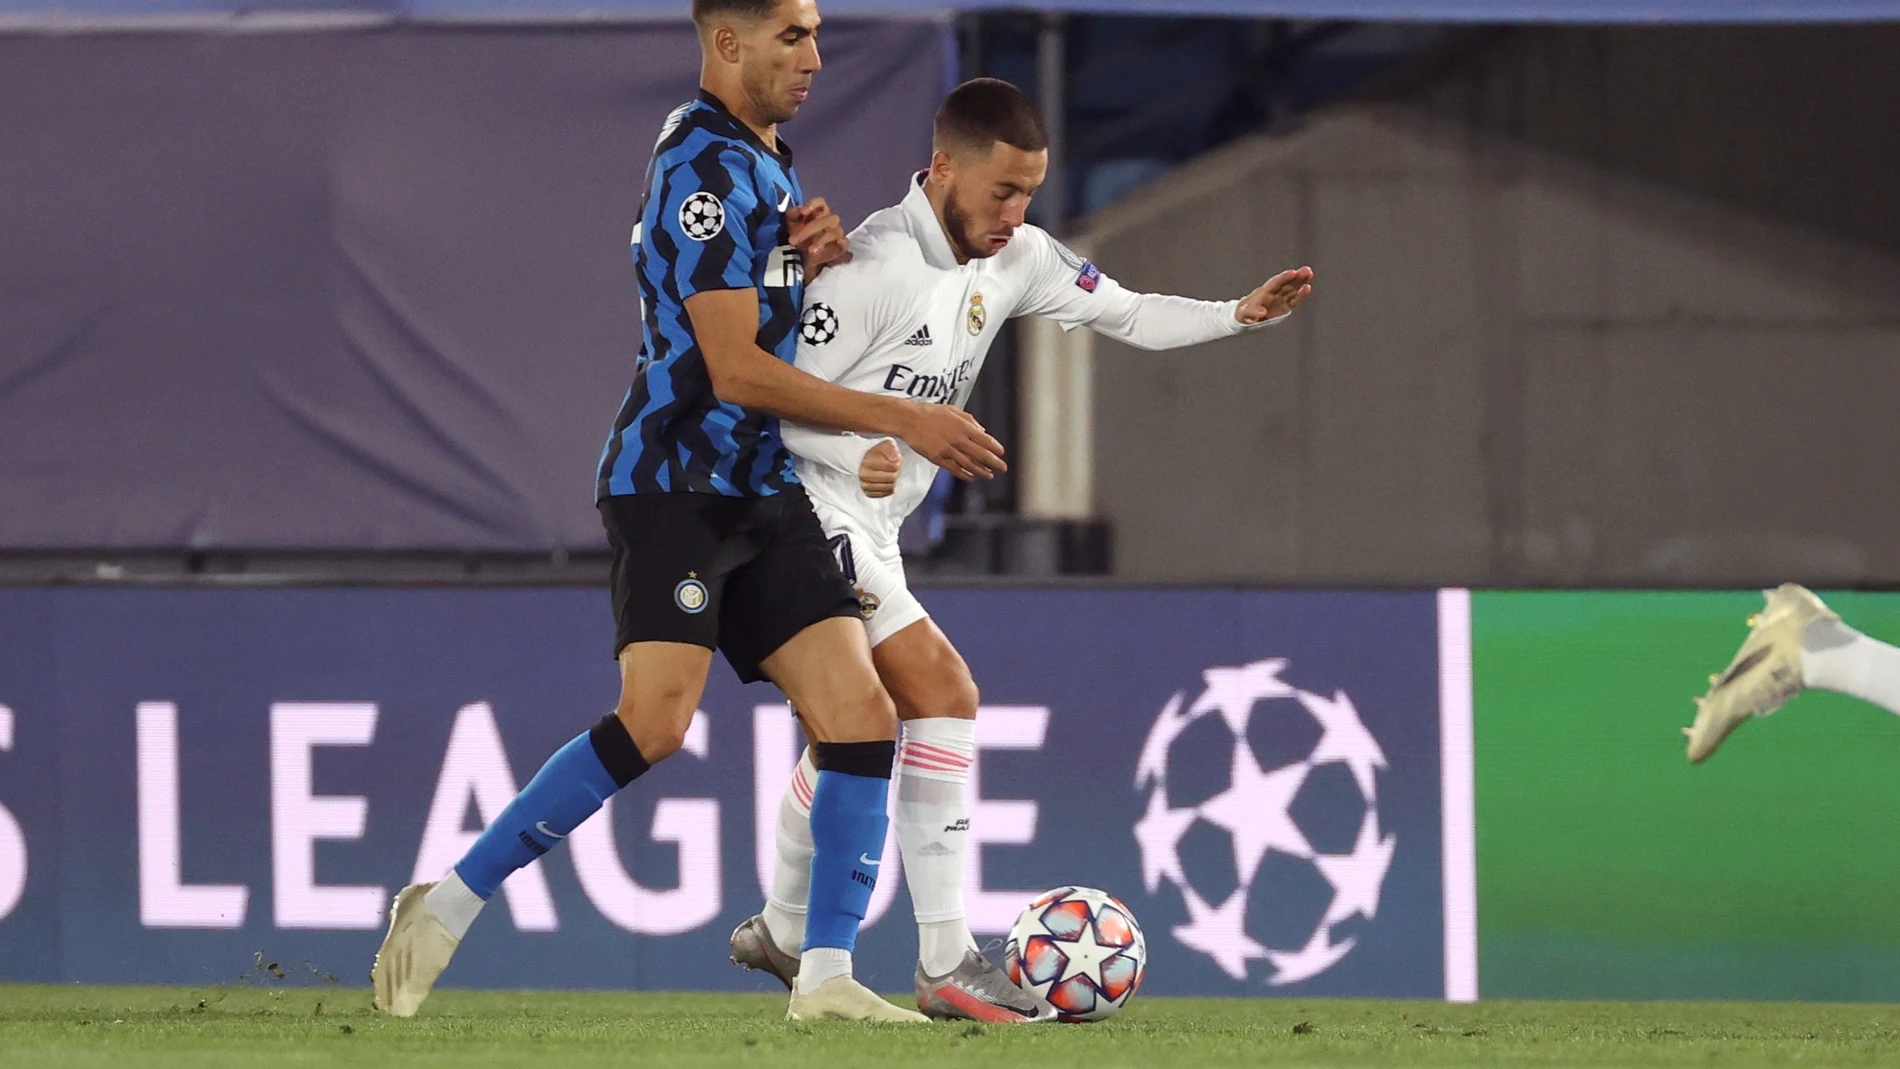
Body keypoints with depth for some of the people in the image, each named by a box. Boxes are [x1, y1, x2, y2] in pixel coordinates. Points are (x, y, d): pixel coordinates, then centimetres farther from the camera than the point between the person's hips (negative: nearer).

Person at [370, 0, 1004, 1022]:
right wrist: (903, 422, -15)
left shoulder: (760, 157, 17)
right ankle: (449, 906, -14)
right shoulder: (708, 165, -13)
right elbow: (735, 368, -18)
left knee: (863, 721, -3)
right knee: (656, 718, -23)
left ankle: (825, 975, -1)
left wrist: (820, 253, 7)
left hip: (760, 493, 9)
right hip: (673, 479, -9)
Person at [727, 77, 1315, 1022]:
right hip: (813, 513, -10)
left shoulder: (1013, 260, 4)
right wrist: (856, 454, -39)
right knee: (944, 696, -19)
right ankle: (948, 966, -20)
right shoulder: (875, 269, -21)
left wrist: (1236, 316, -4)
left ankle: (783, 936, 40)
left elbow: (1126, 315, 12)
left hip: (868, 532, 10)